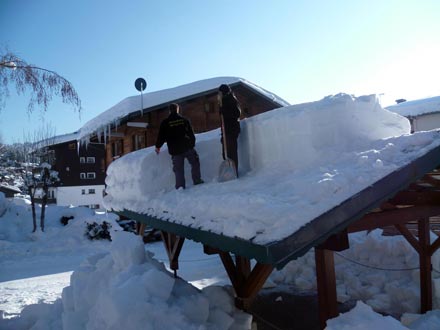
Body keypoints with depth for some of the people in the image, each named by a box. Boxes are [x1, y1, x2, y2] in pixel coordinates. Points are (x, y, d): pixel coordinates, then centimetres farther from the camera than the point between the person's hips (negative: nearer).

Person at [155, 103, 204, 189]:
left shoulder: (165, 122, 0)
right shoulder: (184, 120, 3)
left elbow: (161, 136, 2)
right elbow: (191, 134, 7)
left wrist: (158, 146, 16)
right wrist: (192, 144, 17)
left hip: (175, 150, 0)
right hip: (187, 147, 0)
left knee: (178, 169, 6)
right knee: (195, 164, 14)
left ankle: (180, 186, 5)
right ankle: (197, 181, 11)